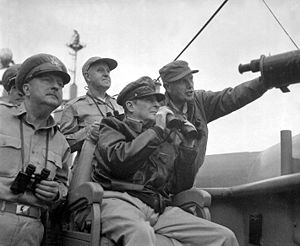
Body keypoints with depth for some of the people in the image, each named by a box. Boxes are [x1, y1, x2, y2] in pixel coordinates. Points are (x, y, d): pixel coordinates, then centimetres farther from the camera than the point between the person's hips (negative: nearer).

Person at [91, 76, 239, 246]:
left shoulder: (167, 139, 25)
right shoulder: (112, 128, 14)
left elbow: (179, 187, 20)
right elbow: (118, 160, -10)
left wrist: (187, 147, 9)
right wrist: (157, 130, -5)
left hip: (159, 208, 5)